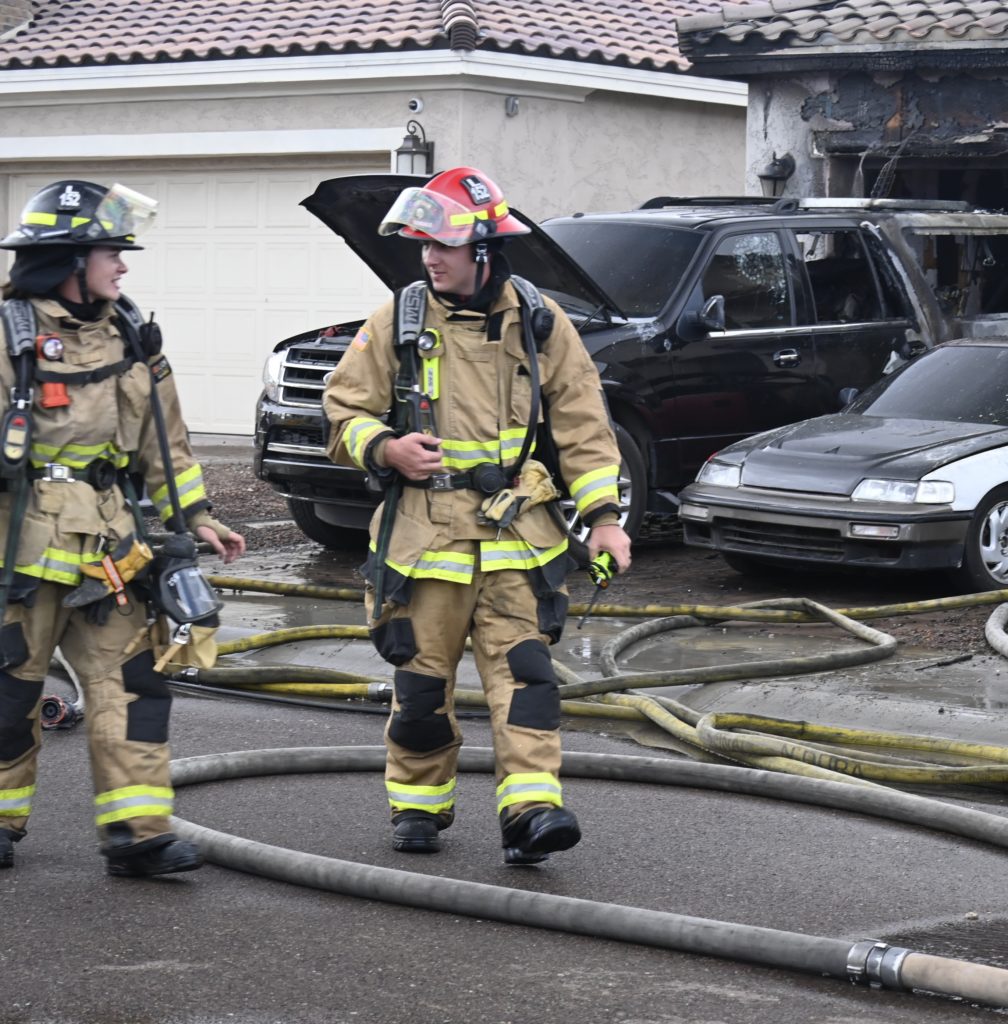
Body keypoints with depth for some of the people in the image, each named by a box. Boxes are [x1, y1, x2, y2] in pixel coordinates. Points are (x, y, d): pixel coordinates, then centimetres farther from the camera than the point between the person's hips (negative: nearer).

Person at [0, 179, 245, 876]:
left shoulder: (126, 335, 13)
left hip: (108, 547, 6)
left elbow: (165, 439, 18)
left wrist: (194, 517, 12)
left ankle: (138, 834, 1)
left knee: (132, 682, -1)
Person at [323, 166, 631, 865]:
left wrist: (603, 514, 0)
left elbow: (581, 424, 7)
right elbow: (344, 409, 8)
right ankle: (419, 807, 22)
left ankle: (531, 810, -15)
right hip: (424, 532, 0)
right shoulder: (397, 322, 2)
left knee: (523, 670, -10)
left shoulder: (539, 323, 4)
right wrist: (385, 449, -13)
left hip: (515, 533, 0)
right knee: (422, 679, 5)